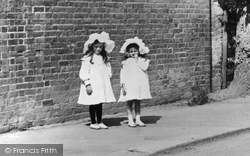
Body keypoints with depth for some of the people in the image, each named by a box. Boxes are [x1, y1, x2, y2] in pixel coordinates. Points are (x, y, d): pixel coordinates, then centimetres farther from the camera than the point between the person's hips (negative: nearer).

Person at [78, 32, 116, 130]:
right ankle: (93, 123, 14)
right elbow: (83, 72, -12)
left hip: (102, 84, 5)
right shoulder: (87, 58, -9)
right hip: (92, 85, -5)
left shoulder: (104, 58, 9)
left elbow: (108, 70, 18)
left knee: (100, 103, 10)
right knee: (93, 104, 3)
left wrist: (108, 76, 6)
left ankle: (99, 122, 20)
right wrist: (87, 84, -15)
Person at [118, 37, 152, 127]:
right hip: (129, 85, -1)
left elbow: (144, 67, -14)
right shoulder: (126, 62, 1)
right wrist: (123, 84, -8)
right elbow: (123, 74, 0)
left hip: (139, 85, 2)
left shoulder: (142, 60, 5)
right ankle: (130, 120, 7)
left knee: (138, 102, 7)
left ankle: (138, 120, 13)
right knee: (129, 102, 2)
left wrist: (137, 60, -9)